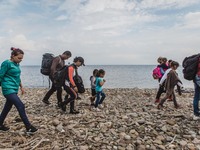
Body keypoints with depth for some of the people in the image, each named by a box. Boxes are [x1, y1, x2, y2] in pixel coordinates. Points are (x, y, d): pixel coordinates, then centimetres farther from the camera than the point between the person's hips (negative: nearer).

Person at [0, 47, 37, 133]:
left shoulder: (16, 64, 13)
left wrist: (21, 87, 22)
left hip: (14, 89, 8)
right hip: (8, 89, -8)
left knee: (7, 107, 16)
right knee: (21, 106, -13)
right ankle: (28, 128, -7)